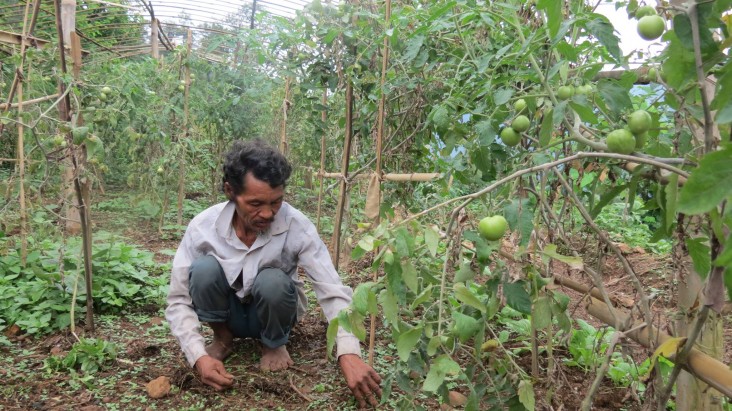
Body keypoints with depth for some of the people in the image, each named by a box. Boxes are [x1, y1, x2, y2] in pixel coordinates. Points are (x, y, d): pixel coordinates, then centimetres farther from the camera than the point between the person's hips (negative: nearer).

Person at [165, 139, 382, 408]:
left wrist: (349, 354, -48)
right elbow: (179, 301, -18)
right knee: (204, 268, -30)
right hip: (227, 312, 1)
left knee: (273, 281, -34)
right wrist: (198, 357, -33)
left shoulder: (296, 226, -28)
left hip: (272, 312, 0)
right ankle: (222, 337, 0)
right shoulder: (202, 227, -25)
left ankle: (274, 344, -1)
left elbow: (333, 292, -33)